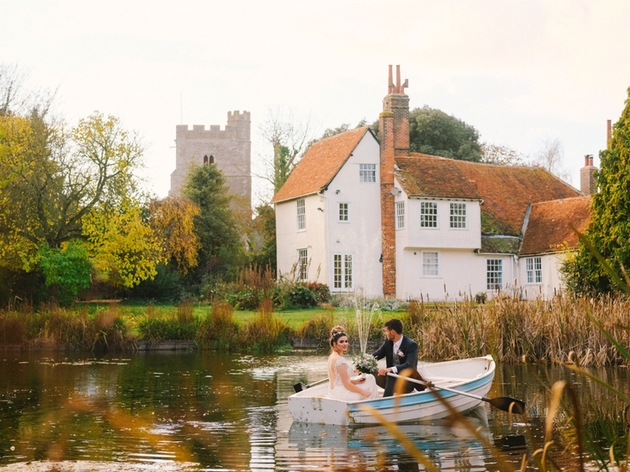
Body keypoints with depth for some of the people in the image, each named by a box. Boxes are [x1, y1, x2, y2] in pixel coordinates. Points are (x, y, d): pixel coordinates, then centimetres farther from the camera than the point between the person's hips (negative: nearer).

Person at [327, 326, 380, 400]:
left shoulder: (332, 356, 7)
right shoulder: (340, 360, -22)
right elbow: (347, 384, -21)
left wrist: (355, 381, 4)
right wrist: (363, 392, -11)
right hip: (341, 394, -10)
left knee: (370, 378, 20)